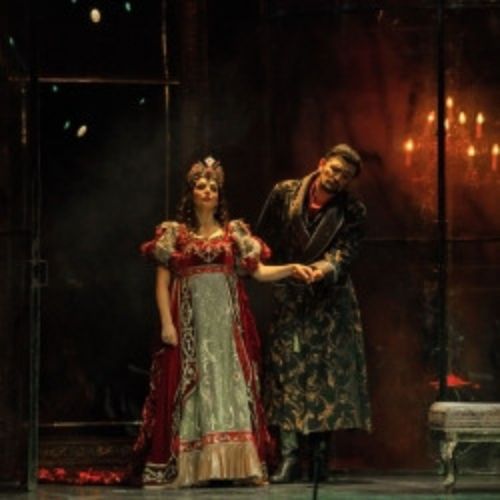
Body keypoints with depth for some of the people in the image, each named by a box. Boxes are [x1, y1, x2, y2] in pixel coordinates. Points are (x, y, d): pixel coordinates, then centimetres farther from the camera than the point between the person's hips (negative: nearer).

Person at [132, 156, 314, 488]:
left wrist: (291, 269, -10)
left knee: (231, 385, -4)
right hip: (190, 322, -1)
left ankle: (235, 463, -6)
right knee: (189, 389, -4)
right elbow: (162, 283, 3)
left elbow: (259, 271, 5)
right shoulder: (174, 234, 7)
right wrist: (167, 323, -7)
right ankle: (186, 467, -6)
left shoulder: (234, 232, 11)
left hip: (227, 321, 1)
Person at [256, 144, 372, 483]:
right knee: (287, 372, -7)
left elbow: (345, 251, -13)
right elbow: (265, 238, 8)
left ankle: (321, 453, 7)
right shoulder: (285, 194, -1)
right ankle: (290, 456, -10)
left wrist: (327, 268, -33)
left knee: (329, 373, -1)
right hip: (289, 299, 0)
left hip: (329, 300, 0)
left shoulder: (353, 212, -4)